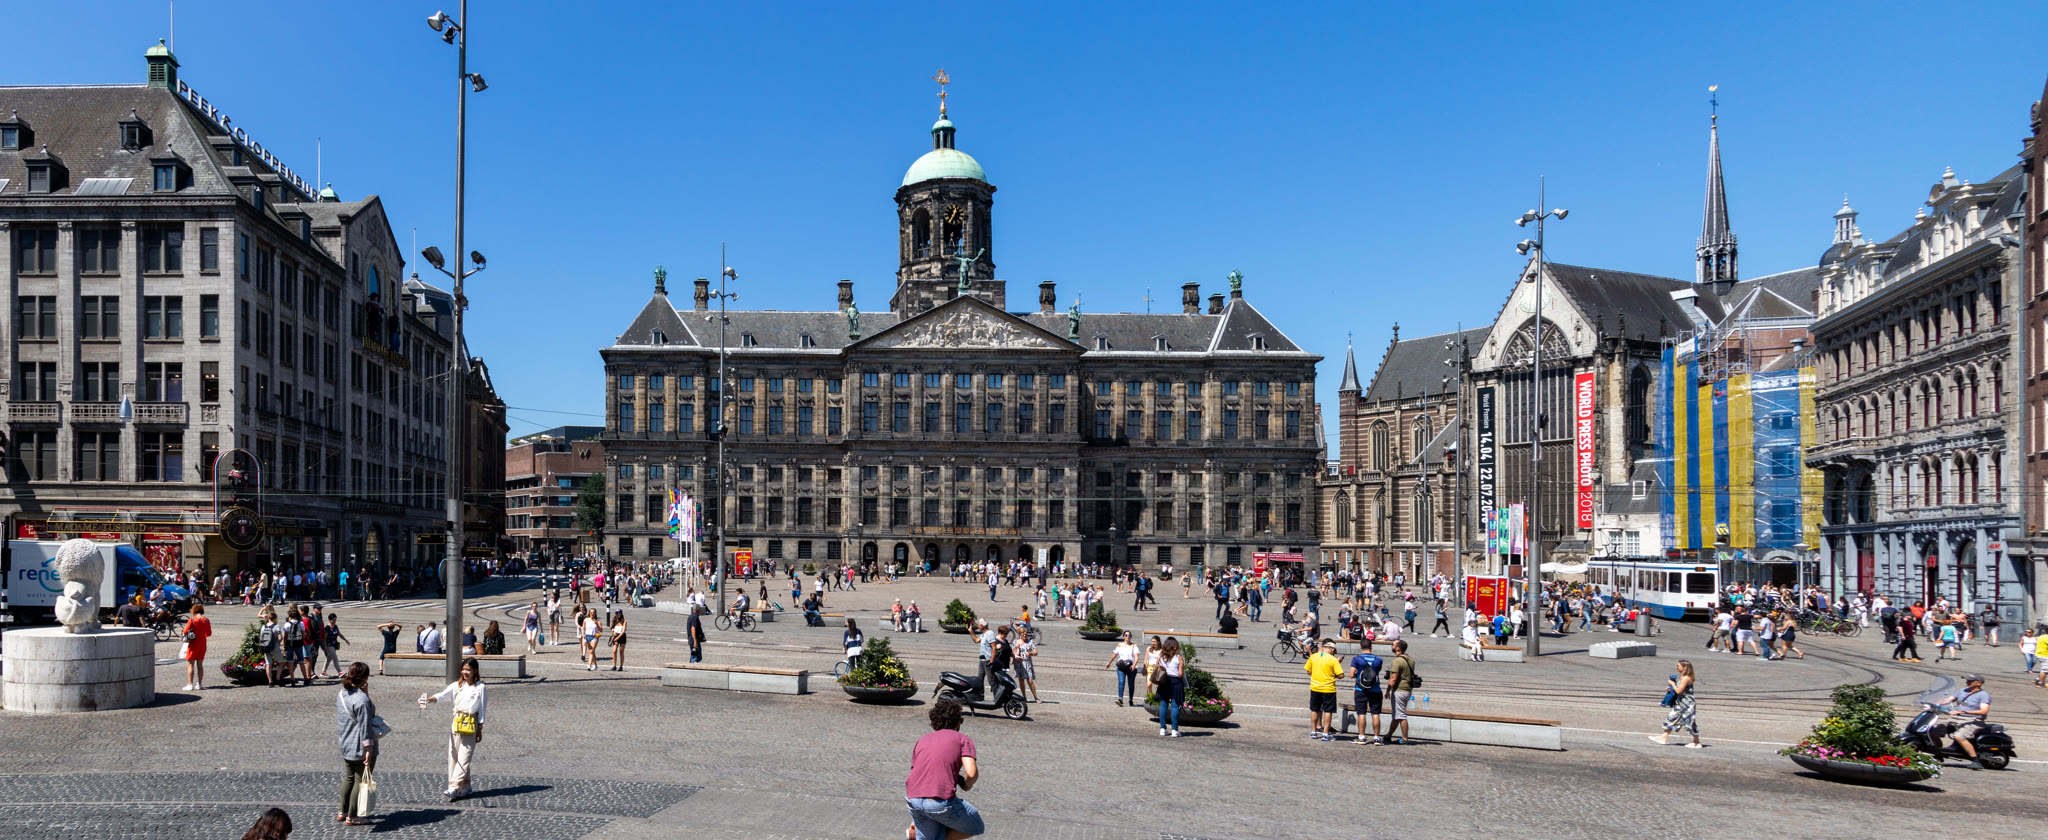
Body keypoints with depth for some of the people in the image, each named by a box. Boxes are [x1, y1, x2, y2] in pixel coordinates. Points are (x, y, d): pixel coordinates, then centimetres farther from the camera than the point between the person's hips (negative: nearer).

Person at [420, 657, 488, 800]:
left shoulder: (480, 687, -1)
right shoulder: (457, 685, 8)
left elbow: (482, 710, 1)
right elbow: (442, 695, -6)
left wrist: (480, 730, -1)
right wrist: (428, 699, -26)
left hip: (471, 725, -5)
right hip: (457, 723, 5)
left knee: (463, 757, -10)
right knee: (453, 756, 3)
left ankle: (453, 788, -15)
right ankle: (465, 786, 12)